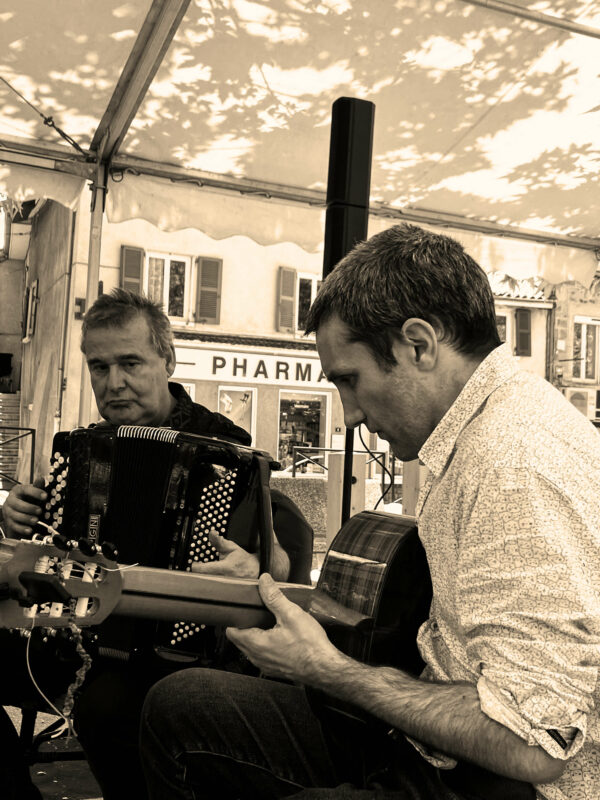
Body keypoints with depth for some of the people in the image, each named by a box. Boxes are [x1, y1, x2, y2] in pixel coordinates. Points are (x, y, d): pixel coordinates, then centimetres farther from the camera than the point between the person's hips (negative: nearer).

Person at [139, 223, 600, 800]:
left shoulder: (521, 463, -26)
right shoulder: (477, 431, 7)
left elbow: (531, 745, -27)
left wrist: (328, 669, -17)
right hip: (435, 738, 9)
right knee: (178, 704, 4)